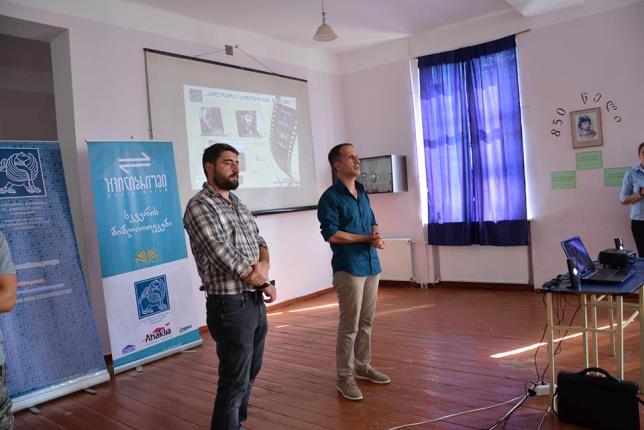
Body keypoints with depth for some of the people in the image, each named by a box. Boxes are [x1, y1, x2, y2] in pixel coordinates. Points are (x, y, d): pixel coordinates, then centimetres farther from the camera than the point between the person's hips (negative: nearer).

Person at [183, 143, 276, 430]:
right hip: (230, 306, -8)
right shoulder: (199, 207, -15)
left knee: (251, 371, 22)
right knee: (235, 380, 3)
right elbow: (225, 259, -21)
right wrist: (263, 284, -8)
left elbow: (259, 242, 12)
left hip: (256, 301, 9)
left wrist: (263, 265, -11)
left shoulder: (237, 203, 13)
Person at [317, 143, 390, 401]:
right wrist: (367, 239, -13)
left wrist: (376, 235, -4)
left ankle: (363, 367, 28)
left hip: (371, 265, 7)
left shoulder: (362, 193, 15)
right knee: (349, 326, -2)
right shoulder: (330, 197, -9)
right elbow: (331, 234, -16)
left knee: (366, 322, 14)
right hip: (348, 268, -7)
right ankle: (344, 377, 10)